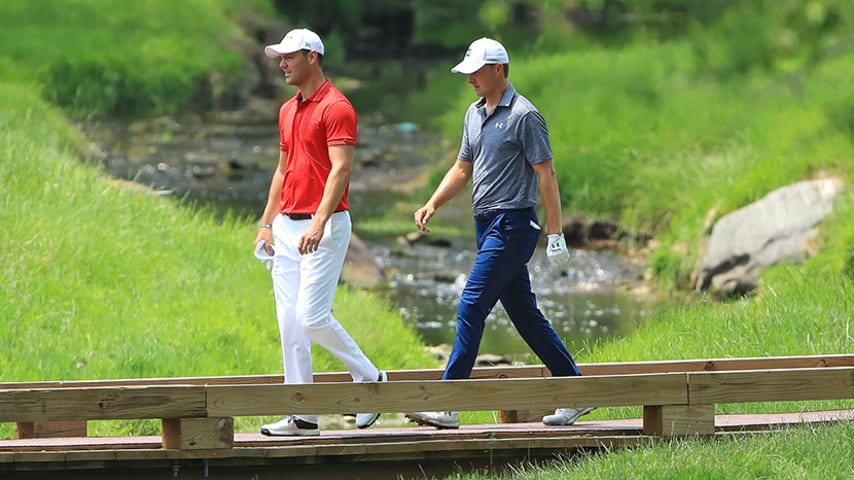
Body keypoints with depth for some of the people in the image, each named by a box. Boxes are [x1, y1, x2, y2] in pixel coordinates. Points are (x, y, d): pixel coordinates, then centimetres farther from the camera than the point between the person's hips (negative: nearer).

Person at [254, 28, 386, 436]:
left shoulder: (336, 108, -10)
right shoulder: (288, 111, 17)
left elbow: (340, 170, -19)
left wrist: (319, 221, -29)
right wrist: (267, 222, 19)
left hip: (325, 226, -9)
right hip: (287, 226, 9)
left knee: (313, 318, -13)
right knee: (289, 322, 4)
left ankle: (368, 376, 8)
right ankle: (302, 415, 7)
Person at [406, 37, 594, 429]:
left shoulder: (524, 116, -11)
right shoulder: (474, 114, 15)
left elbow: (546, 174, -12)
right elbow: (463, 168, 24)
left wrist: (555, 233, -16)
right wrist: (432, 205, 9)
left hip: (513, 224, -9)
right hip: (487, 223, 9)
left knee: (471, 307, -13)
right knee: (524, 313, 11)